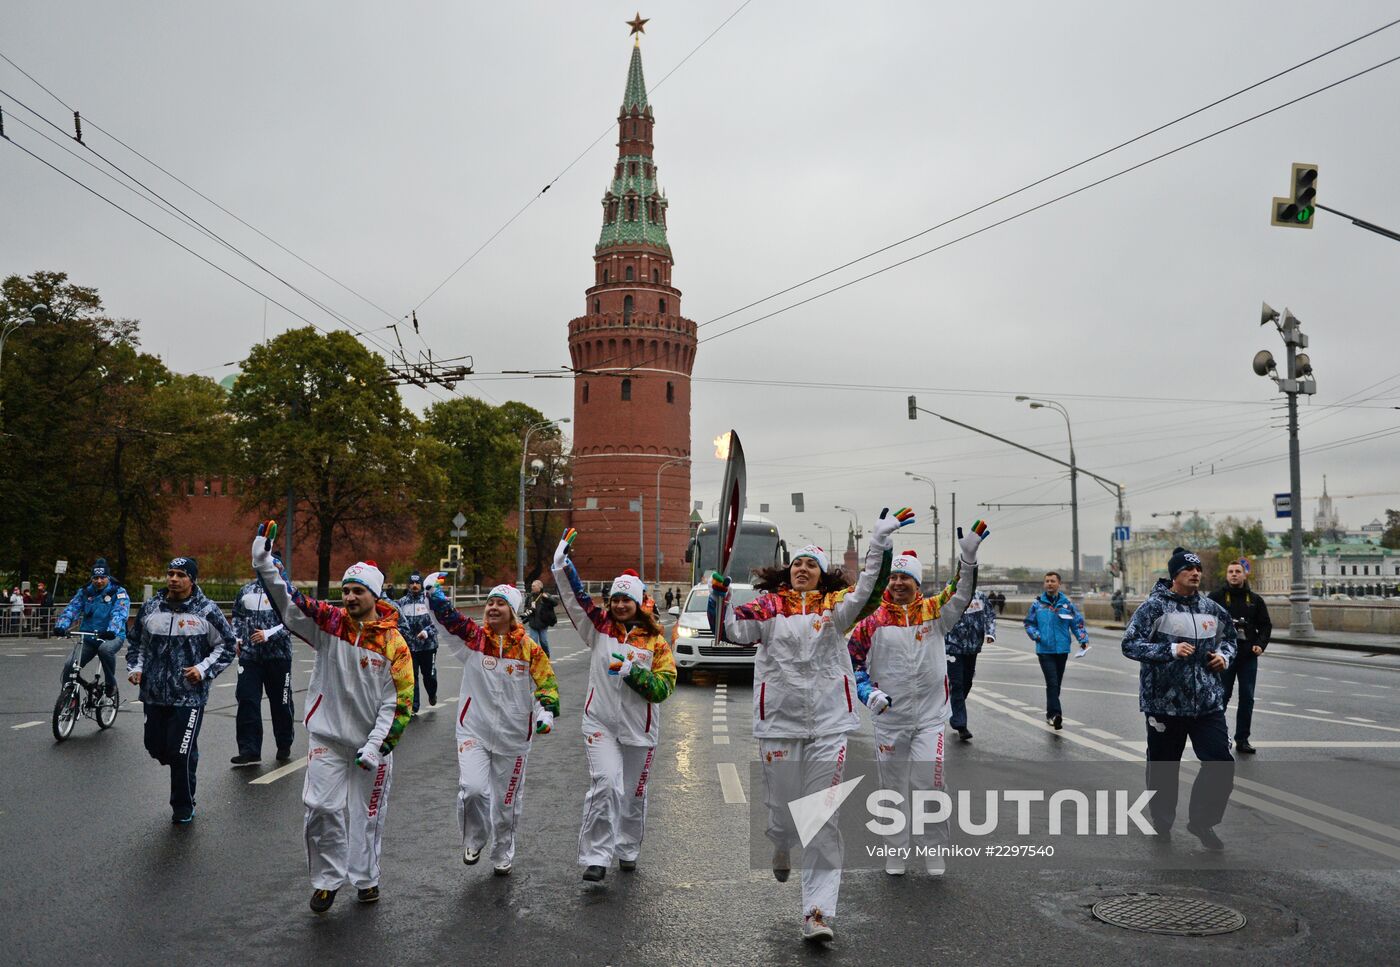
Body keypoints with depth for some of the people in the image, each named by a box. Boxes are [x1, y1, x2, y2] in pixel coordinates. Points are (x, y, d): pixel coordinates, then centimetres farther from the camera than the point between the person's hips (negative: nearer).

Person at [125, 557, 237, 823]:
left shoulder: (207, 610, -5)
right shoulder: (150, 608, 7)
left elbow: (228, 645, 1)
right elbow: (137, 642, 21)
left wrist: (204, 669, -10)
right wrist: (135, 668, 6)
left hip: (190, 696, -5)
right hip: (154, 694, 5)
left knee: (182, 753, -5)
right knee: (156, 747, 11)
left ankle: (183, 806, 13)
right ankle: (183, 769, 43)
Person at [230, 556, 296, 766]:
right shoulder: (247, 591, 11)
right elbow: (237, 616, 23)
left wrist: (268, 634, -20)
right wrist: (236, 638, 9)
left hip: (278, 655, -4)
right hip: (249, 654, 4)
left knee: (281, 702, 8)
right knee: (247, 701, -3)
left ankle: (284, 746, 24)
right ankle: (249, 750, 1)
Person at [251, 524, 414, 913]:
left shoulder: (393, 643, -8)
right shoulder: (330, 623, -4)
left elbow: (399, 702, -7)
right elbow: (289, 603, -14)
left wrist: (377, 745, -12)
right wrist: (265, 563, -28)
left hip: (371, 739, 0)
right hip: (327, 735, 1)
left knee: (368, 814, 12)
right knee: (323, 807, -5)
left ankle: (366, 877, 32)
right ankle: (327, 879, 16)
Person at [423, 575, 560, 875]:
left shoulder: (528, 647, -4)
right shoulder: (473, 638, -4)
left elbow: (547, 682, -2)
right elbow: (447, 617, -16)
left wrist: (547, 712, -16)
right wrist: (434, 592, -32)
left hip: (513, 736, 1)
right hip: (474, 730, -1)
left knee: (507, 801, 13)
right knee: (472, 789, -19)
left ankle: (503, 853, 39)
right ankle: (474, 839, 12)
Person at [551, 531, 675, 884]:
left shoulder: (655, 640, -3)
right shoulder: (599, 627, 2)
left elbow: (663, 688, -7)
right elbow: (575, 597, -8)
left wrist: (633, 672, -20)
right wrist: (561, 564, -19)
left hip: (639, 729, 1)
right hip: (601, 723, -1)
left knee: (634, 793, 14)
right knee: (605, 785, -18)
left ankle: (628, 850, 36)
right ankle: (596, 857, -9)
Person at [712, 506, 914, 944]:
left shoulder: (836, 606, 3)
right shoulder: (770, 606, 2)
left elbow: (868, 592, -12)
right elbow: (732, 628, -8)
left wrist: (880, 541, -20)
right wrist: (719, 592, -23)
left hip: (828, 725, 0)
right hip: (779, 723, 0)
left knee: (822, 818, -1)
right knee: (783, 809, 13)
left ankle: (818, 912, 3)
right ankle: (781, 846, 50)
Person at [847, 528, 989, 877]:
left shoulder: (934, 611, 0)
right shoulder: (873, 620, -2)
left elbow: (961, 594, -13)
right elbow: (853, 659, 4)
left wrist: (968, 556, -27)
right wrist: (867, 691, -9)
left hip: (930, 715, -1)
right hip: (889, 718, 1)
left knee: (928, 783, -6)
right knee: (893, 787, 11)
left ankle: (935, 852, 13)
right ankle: (895, 853, 27)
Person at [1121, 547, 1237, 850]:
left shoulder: (1211, 609, 8)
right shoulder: (1154, 606, -9)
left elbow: (1229, 637, 26)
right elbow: (1130, 644, -13)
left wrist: (1225, 656, 5)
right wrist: (1170, 650, -23)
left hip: (1208, 702, 4)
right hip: (1164, 701, -4)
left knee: (1221, 763, -1)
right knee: (1163, 767, 9)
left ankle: (1200, 821, 18)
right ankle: (1162, 821, 31)